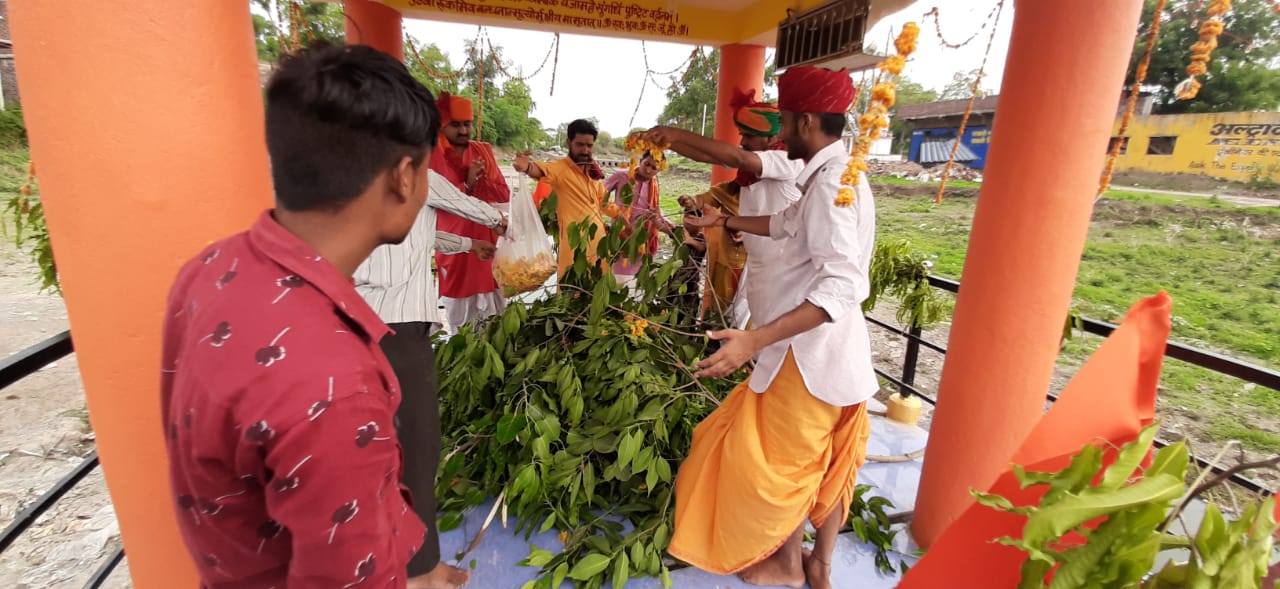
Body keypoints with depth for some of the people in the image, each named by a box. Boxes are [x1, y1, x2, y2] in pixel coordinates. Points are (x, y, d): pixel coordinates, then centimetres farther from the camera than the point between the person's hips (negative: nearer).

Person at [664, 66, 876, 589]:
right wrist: (724, 221, 32)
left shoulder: (831, 181, -22)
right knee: (827, 462, 19)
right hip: (834, 349, 9)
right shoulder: (834, 175, 10)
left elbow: (841, 287, -32)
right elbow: (789, 223, 27)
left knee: (784, 459, 10)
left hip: (811, 350, -9)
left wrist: (754, 340, -38)